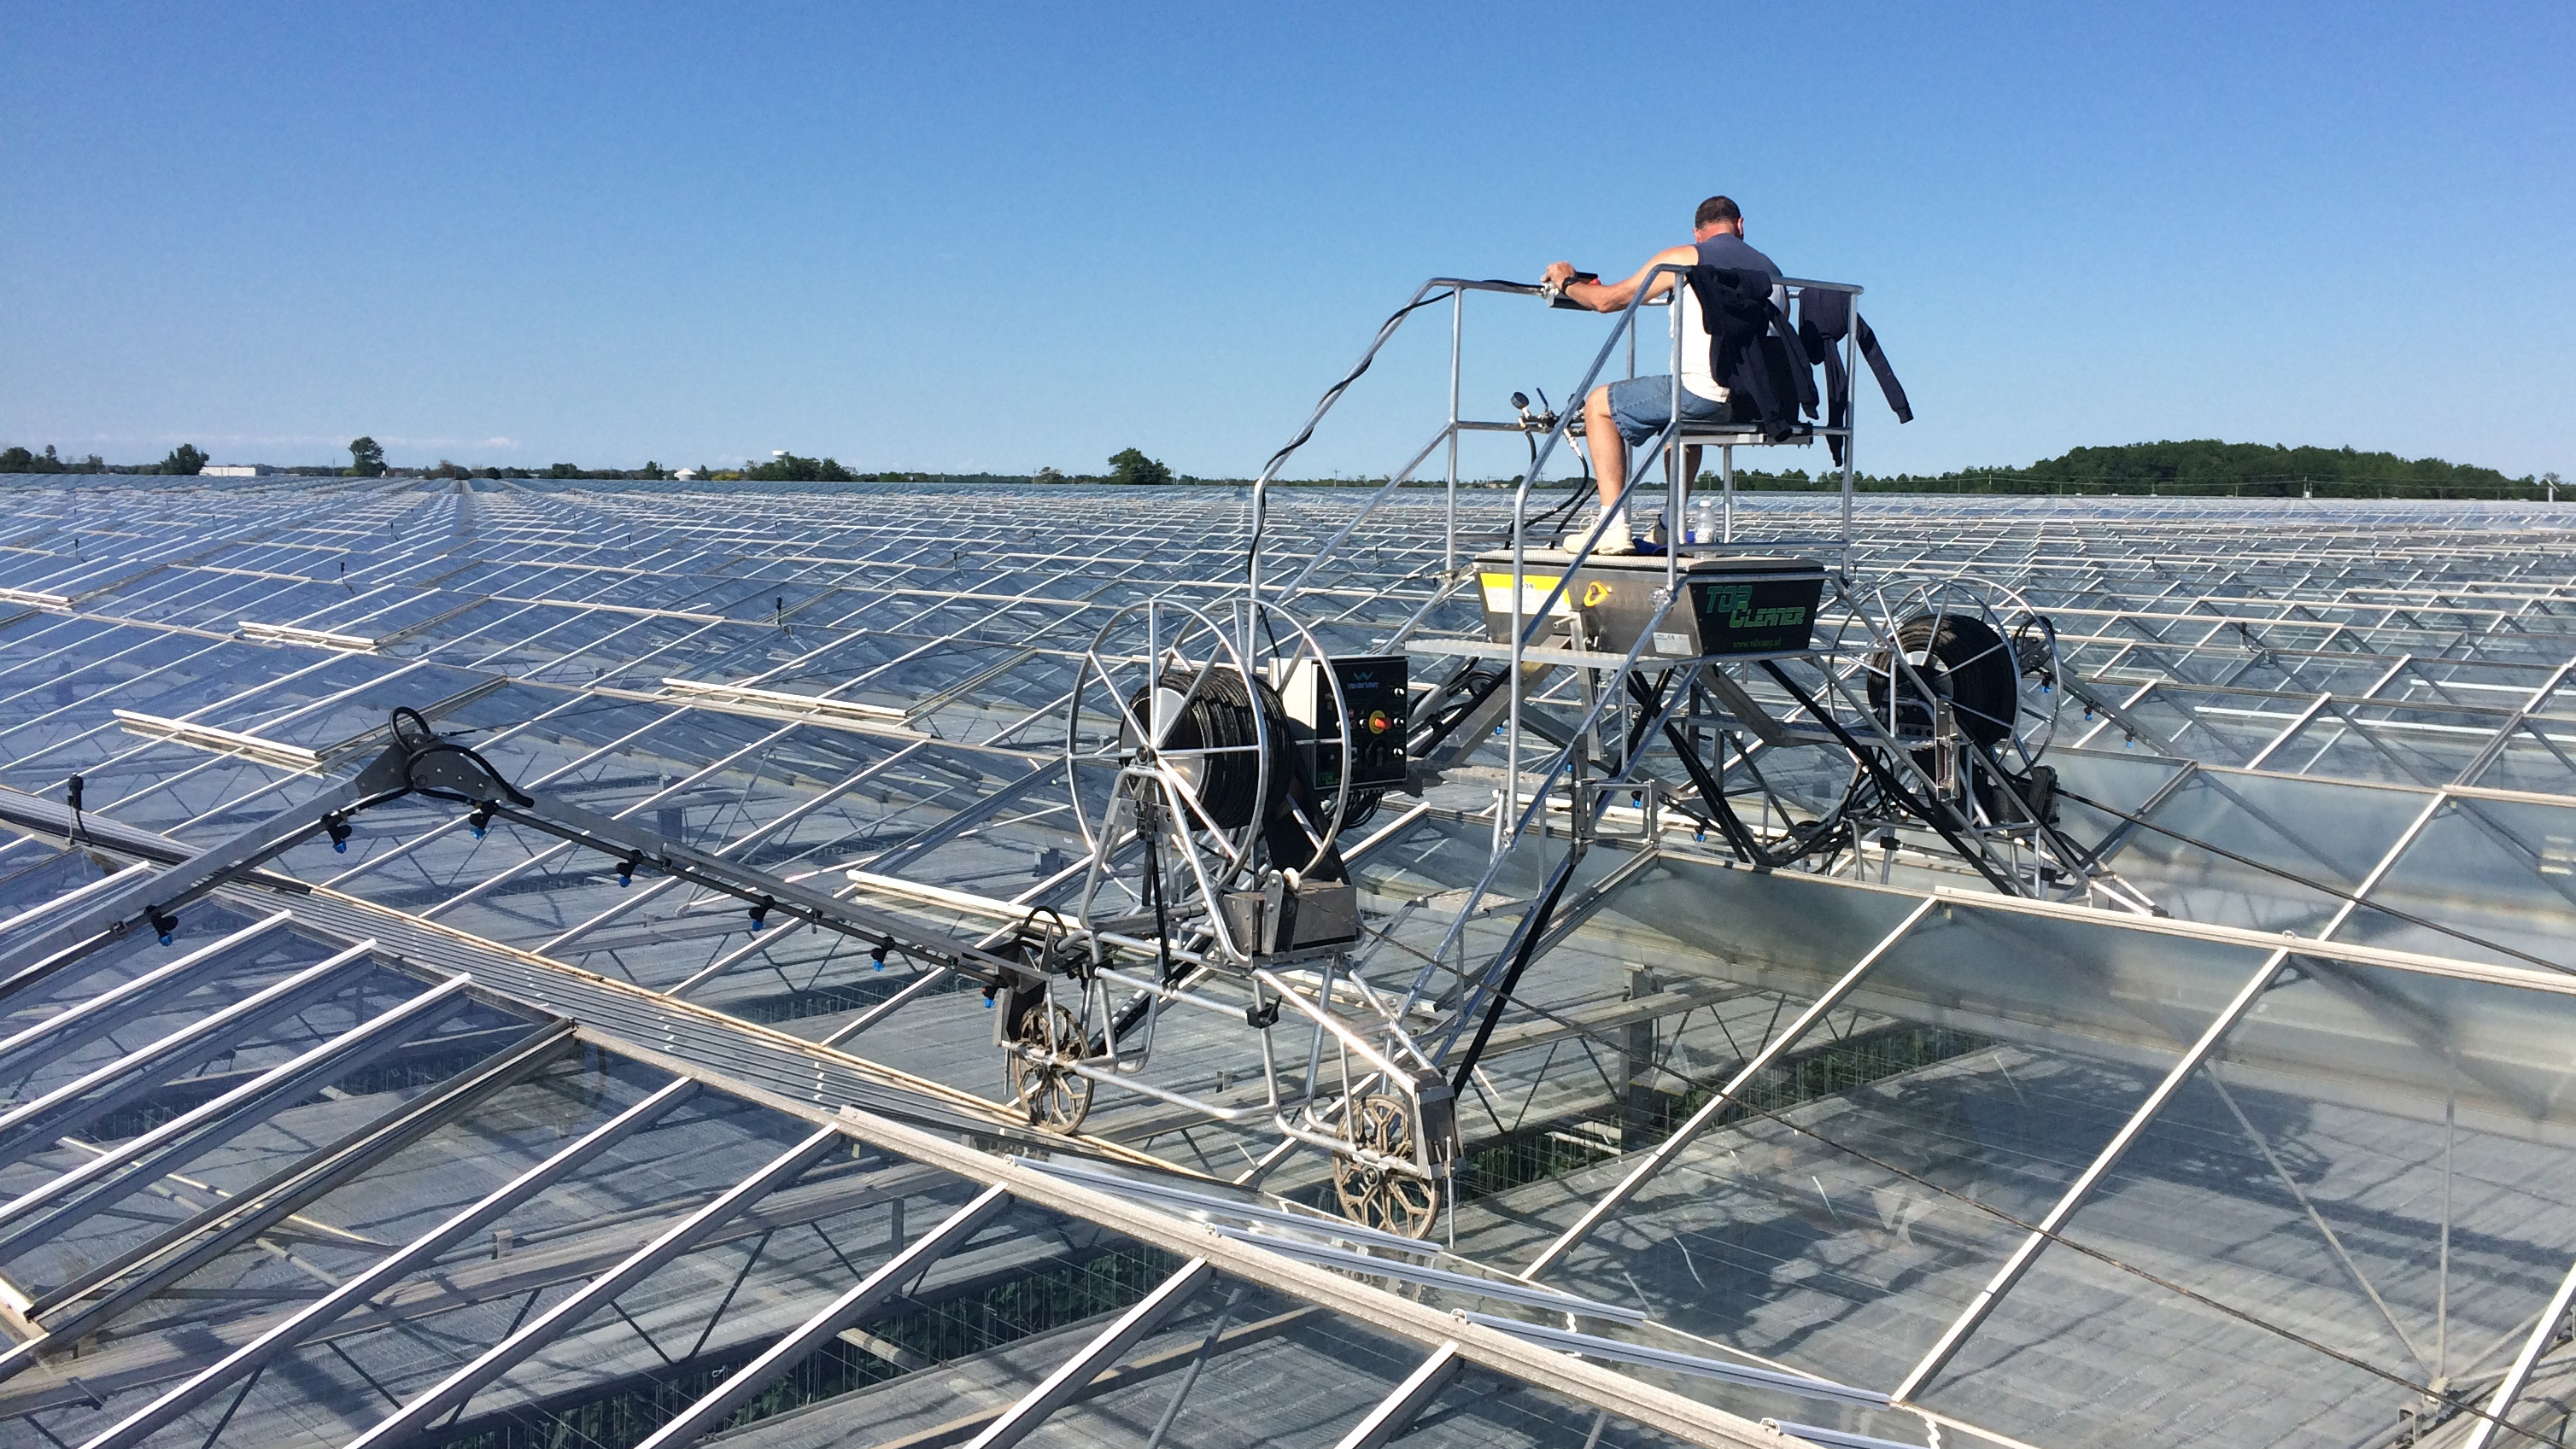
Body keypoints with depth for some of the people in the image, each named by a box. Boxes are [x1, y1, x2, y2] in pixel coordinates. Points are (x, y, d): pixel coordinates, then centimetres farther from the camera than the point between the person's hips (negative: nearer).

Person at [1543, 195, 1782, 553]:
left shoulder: (1684, 258, 3)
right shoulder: (1772, 270, 18)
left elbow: (1608, 299, 9)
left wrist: (1567, 283, 29)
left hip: (1705, 392, -7)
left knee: (1598, 405, 14)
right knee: (1679, 414, 39)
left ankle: (1614, 527, 3)